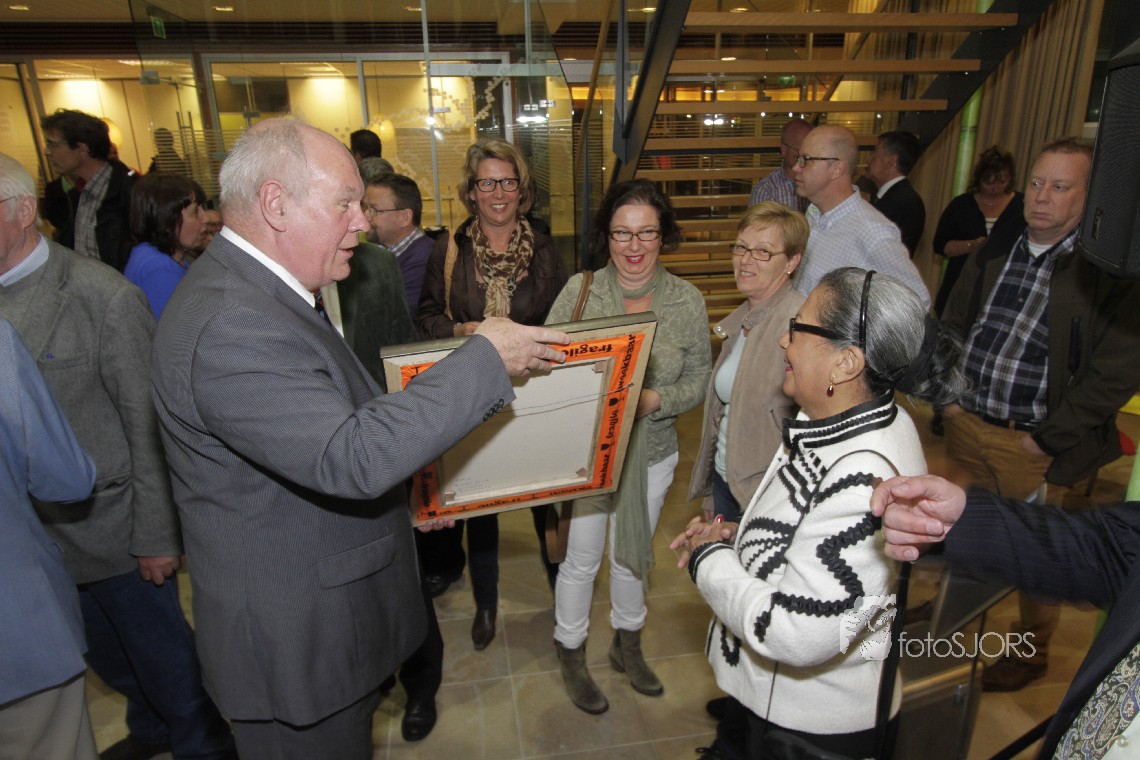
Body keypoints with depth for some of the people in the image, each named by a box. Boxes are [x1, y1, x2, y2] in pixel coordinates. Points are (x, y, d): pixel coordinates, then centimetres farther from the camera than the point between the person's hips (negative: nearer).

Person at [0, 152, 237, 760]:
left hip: (110, 529, -6)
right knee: (105, 655, 25)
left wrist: (157, 537, -14)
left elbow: (149, 427, -17)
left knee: (162, 653, 12)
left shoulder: (104, 296, -18)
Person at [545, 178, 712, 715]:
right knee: (581, 559, 12)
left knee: (633, 555, 22)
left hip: (652, 452, 2)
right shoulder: (579, 291, -12)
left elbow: (698, 380, -3)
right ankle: (571, 656, 38)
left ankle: (627, 645, 47)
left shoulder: (687, 300, -7)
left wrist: (654, 400, -21)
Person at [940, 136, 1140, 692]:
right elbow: (953, 323, 14)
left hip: (1034, 446, -4)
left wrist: (1048, 439, -14)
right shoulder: (996, 248, 5)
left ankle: (1031, 652, 36)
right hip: (966, 426, 5)